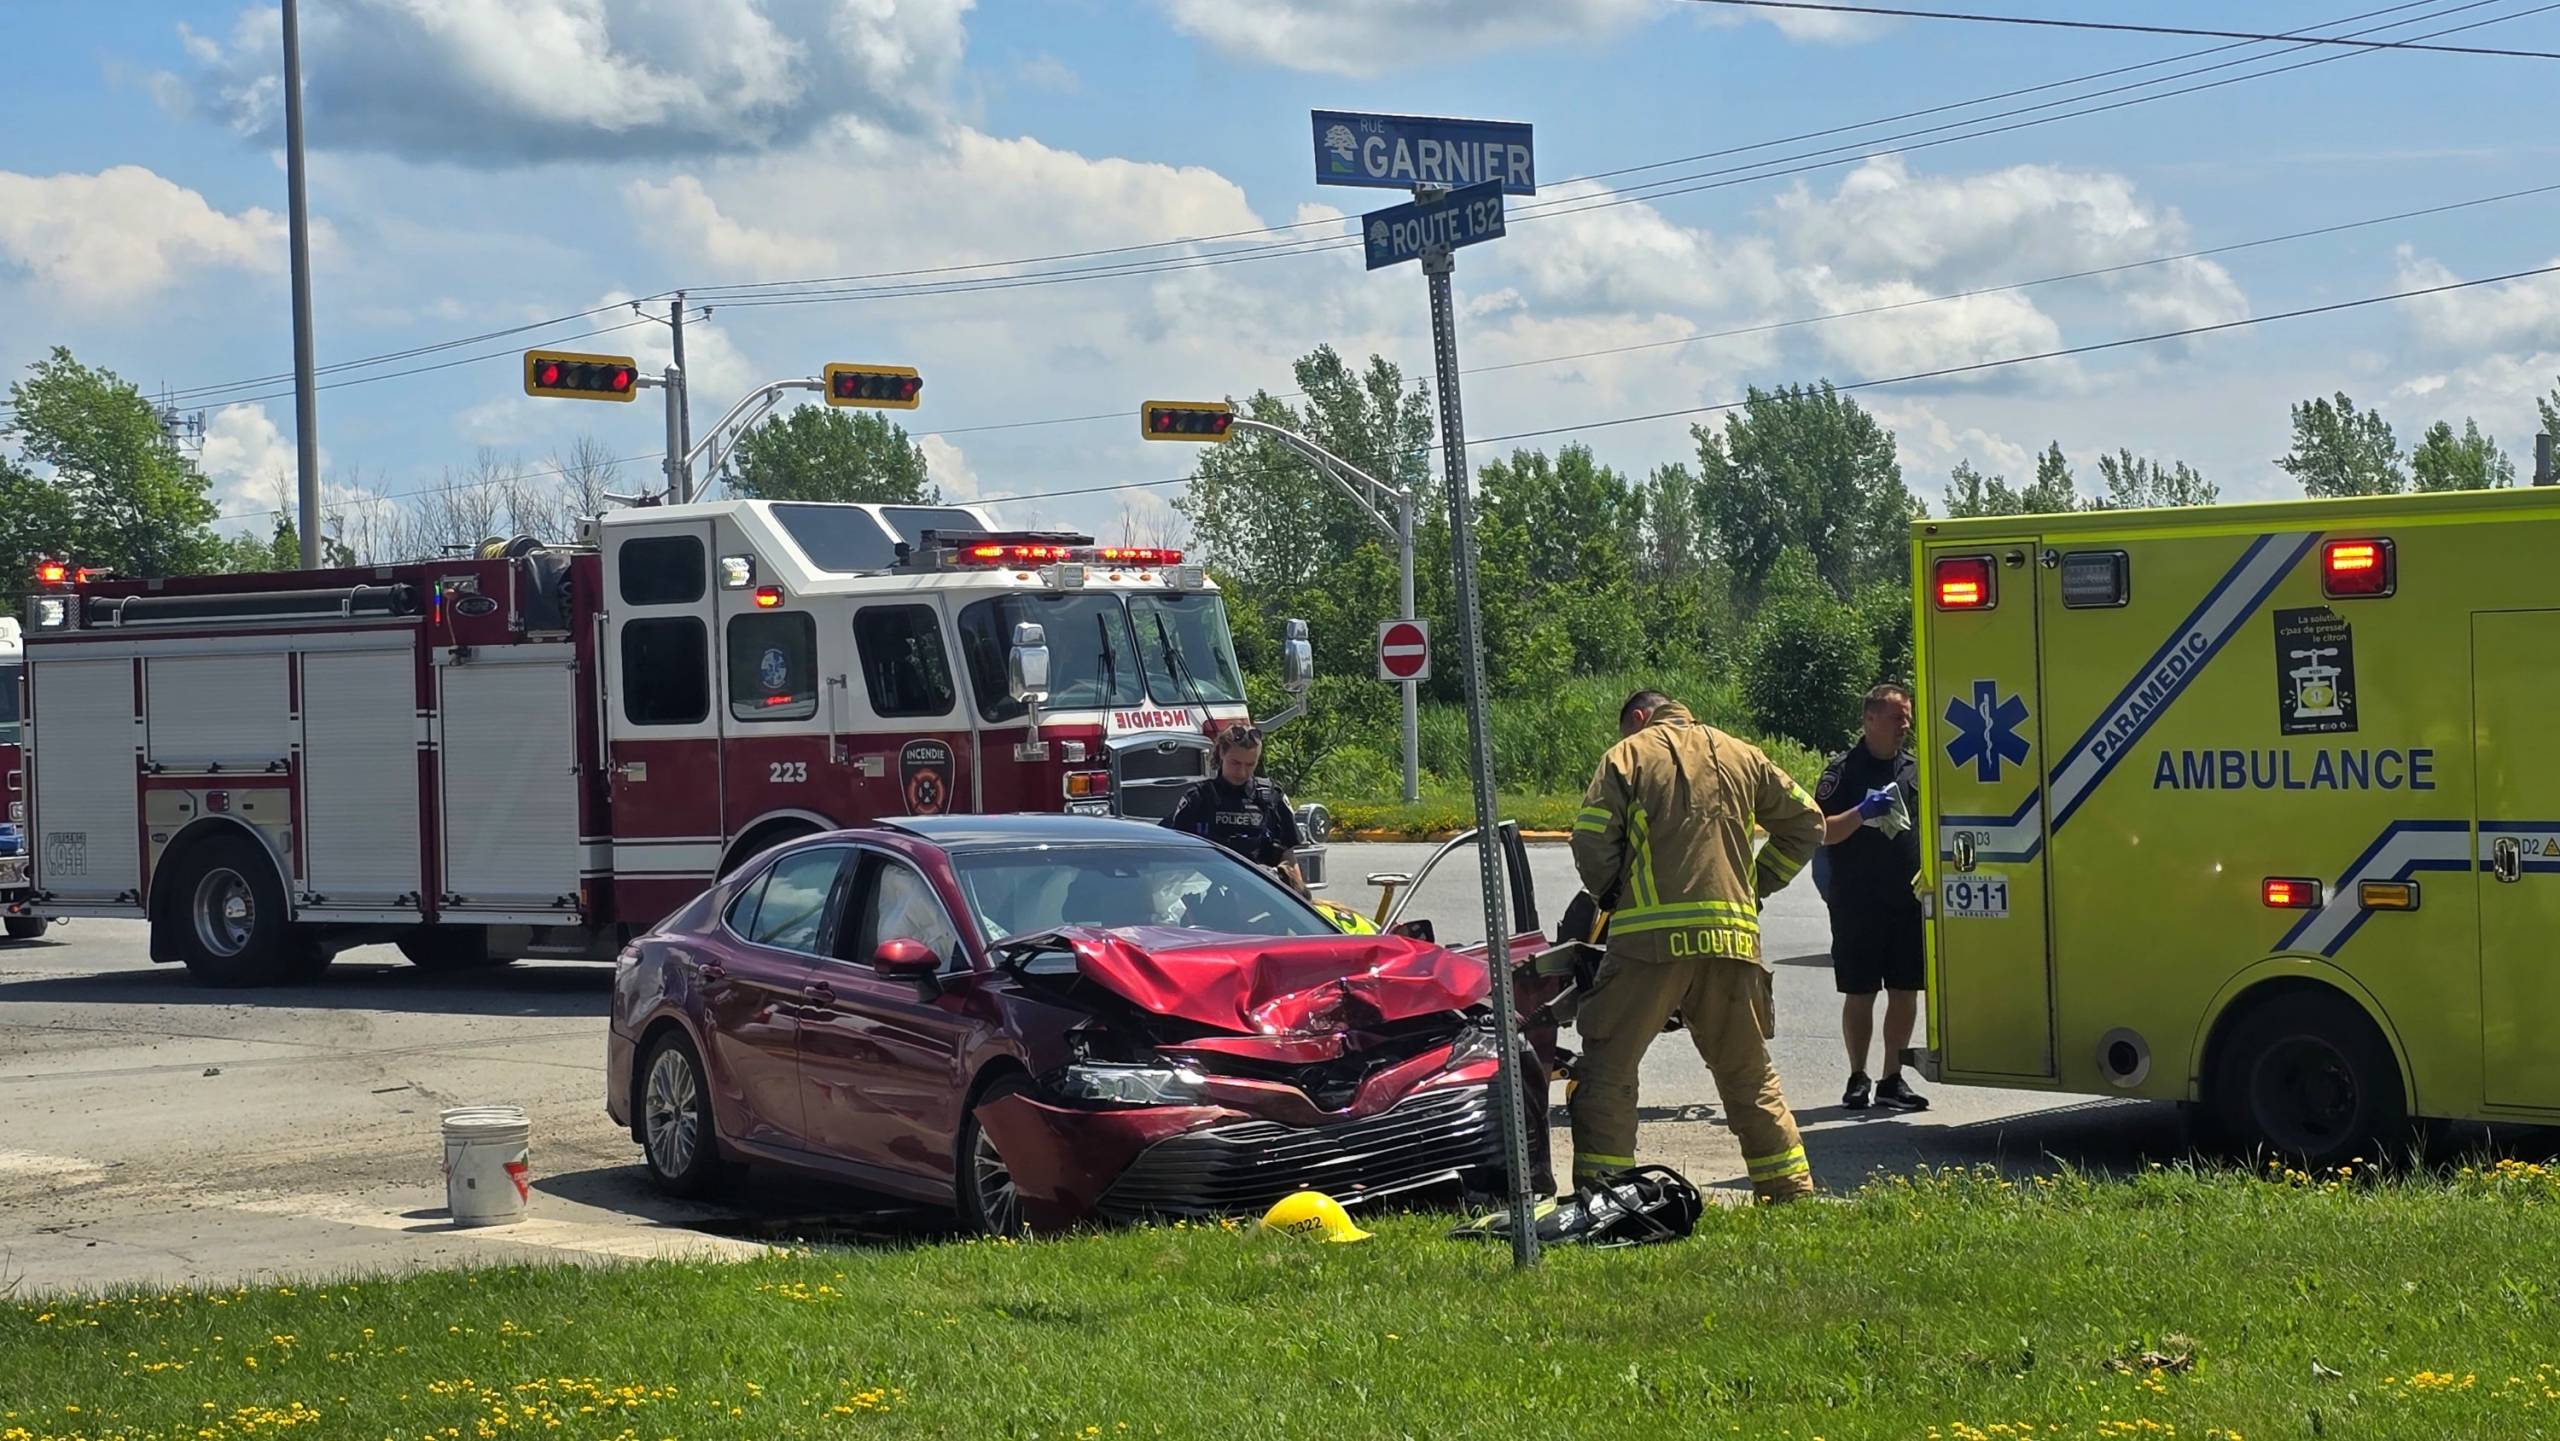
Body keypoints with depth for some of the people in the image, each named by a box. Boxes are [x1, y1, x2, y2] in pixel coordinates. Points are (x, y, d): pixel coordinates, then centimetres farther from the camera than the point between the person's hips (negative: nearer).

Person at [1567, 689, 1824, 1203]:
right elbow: (1805, 822, 20)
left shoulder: (1627, 755, 6)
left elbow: (1591, 840, -4)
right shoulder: (1740, 755, 18)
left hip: (1652, 935, -4)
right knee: (1748, 1071, 15)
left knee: (1608, 1065, 2)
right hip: (1733, 935, 4)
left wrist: (1612, 898, 13)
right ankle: (1792, 1192, 16)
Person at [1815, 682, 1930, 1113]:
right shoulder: (1844, 770, -2)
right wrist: (1861, 813, -23)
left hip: (1908, 901, 5)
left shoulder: (1914, 770, 13)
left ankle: (1892, 1080, 13)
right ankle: (1858, 1079, 11)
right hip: (1858, 904, -4)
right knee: (1859, 993, 0)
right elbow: (1819, 831, -8)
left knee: (1905, 992, 5)